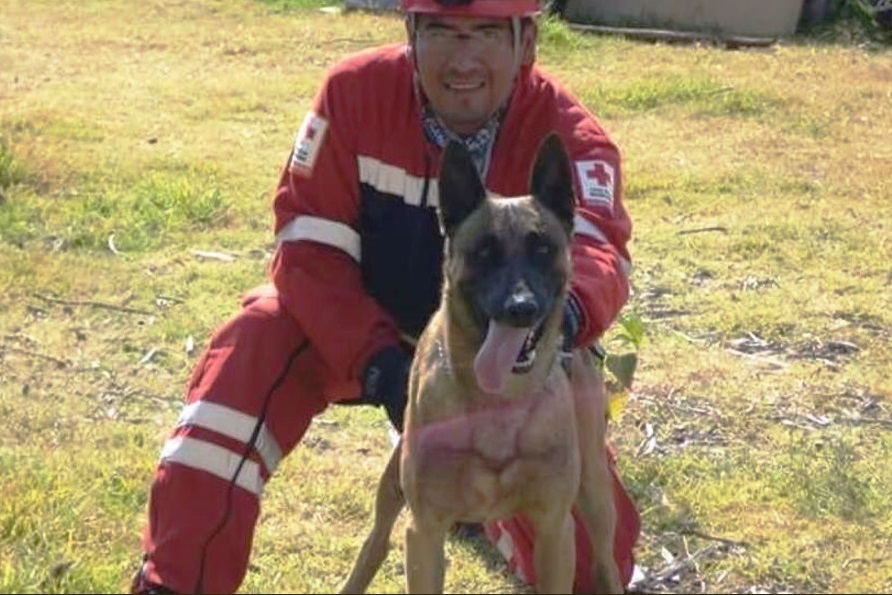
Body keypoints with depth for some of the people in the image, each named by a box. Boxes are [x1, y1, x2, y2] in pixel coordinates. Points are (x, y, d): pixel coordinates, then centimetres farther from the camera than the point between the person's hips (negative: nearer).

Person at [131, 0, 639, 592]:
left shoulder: (569, 137, -24)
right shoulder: (356, 92, -22)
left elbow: (597, 247, -43)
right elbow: (309, 248, -22)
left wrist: (565, 308, -68)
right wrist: (377, 361, -36)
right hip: (363, 327, 0)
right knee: (253, 347, -31)